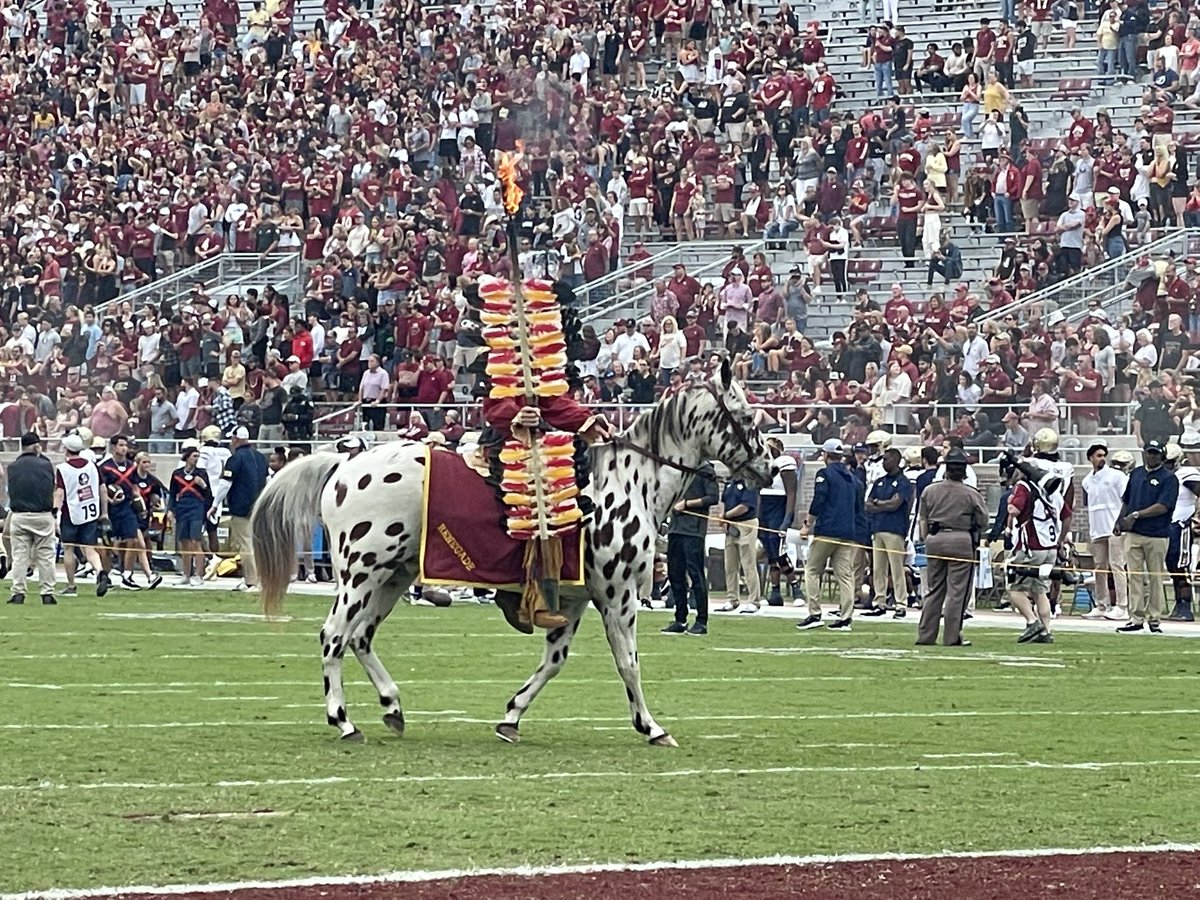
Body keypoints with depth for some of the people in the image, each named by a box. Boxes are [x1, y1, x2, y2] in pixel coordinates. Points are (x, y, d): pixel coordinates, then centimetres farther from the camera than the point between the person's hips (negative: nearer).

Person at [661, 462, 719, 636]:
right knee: (675, 574, 8)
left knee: (696, 574, -6)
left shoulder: (705, 471, -3)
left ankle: (702, 621, -3)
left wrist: (686, 503, -12)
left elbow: (712, 498, -10)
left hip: (693, 529, -7)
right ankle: (680, 620, 15)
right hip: (675, 527, 7)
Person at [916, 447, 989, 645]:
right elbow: (983, 521, 1)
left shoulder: (929, 491, 4)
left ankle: (925, 635, 10)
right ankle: (952, 637, 0)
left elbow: (922, 521, 8)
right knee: (957, 591, 1)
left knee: (933, 590, 11)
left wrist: (926, 540, 18)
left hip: (935, 540, 4)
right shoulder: (971, 495, -6)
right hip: (961, 540, -4)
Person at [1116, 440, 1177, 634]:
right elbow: (1126, 501, 22)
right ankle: (1136, 619, 3)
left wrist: (1136, 515, -15)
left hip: (1157, 536, -5)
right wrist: (1120, 521, 8)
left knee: (1155, 578, 0)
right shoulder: (1135, 474, 14)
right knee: (1135, 577, 2)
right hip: (1133, 534, 5)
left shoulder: (1168, 478, -4)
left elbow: (1163, 507, -13)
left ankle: (1154, 620, 5)